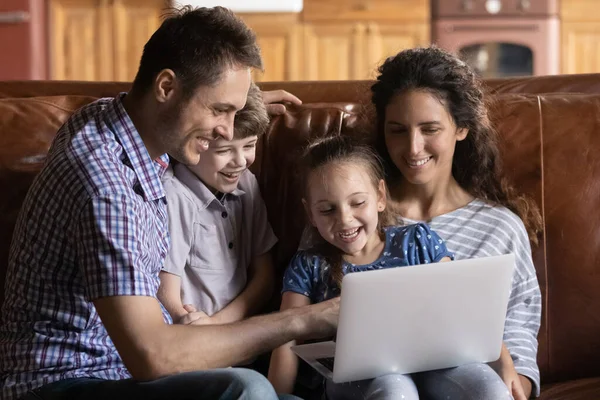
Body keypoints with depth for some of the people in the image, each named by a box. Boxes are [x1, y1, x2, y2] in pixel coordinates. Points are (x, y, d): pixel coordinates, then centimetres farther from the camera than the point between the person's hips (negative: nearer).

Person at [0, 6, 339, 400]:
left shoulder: (106, 115, 3)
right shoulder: (102, 183, -26)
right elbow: (152, 356, -32)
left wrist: (245, 101, 28)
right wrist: (300, 321, -26)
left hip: (124, 364, 10)